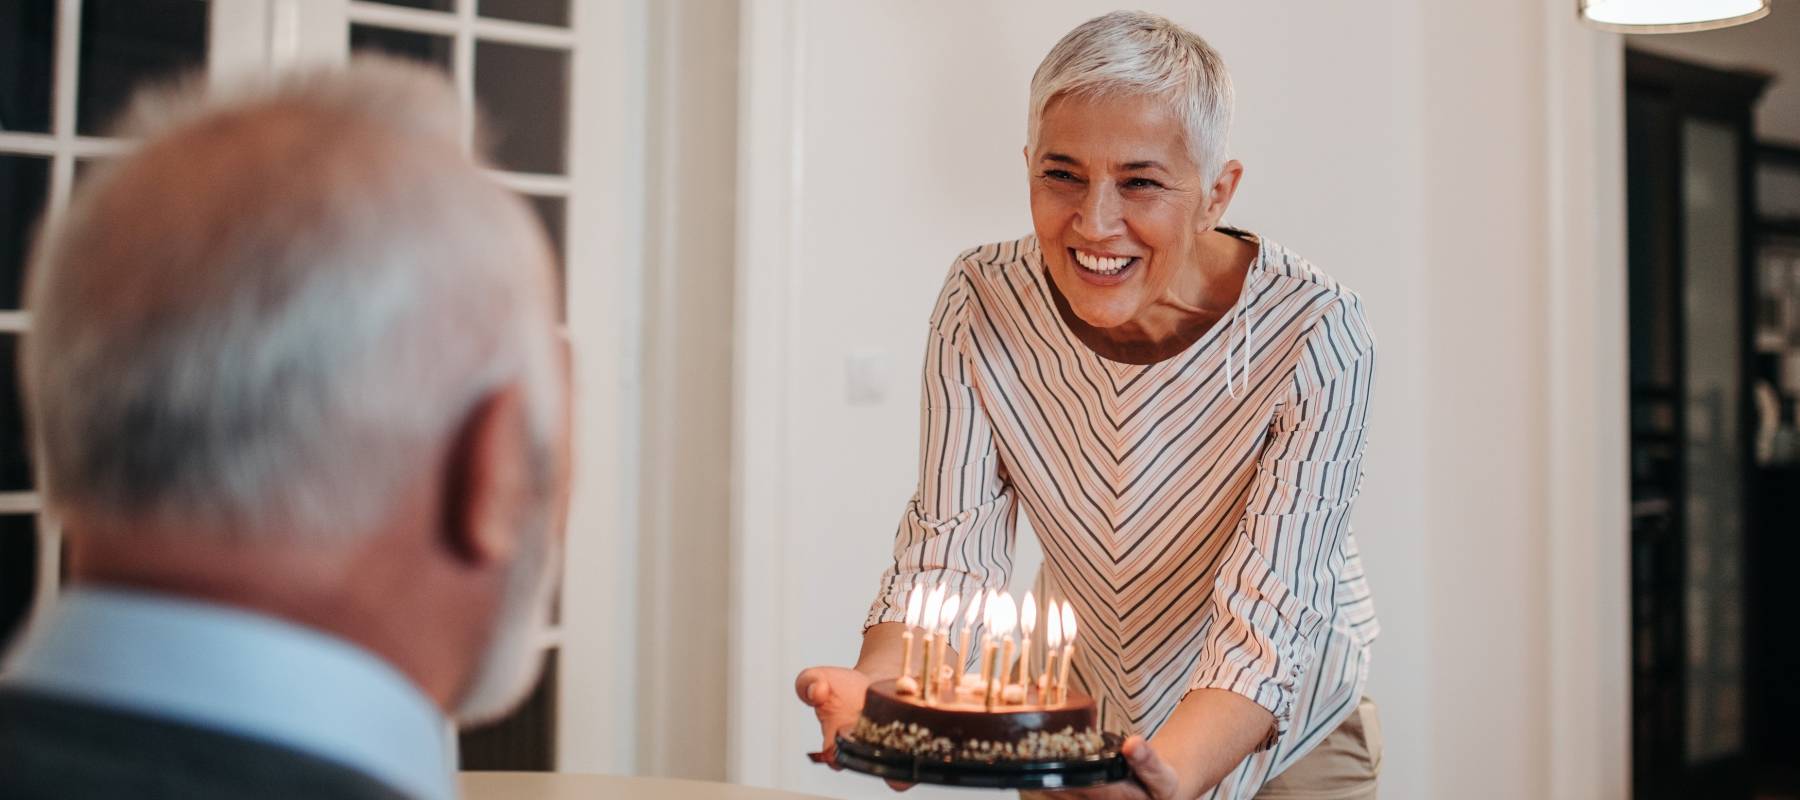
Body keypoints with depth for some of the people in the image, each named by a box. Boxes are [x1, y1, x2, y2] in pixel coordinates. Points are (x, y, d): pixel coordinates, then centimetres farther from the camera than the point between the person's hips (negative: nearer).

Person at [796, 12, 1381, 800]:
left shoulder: (1314, 336, -26)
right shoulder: (982, 304, -18)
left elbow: (1266, 621, -30)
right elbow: (951, 545, -18)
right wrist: (881, 686, -37)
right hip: (1072, 728, 3)